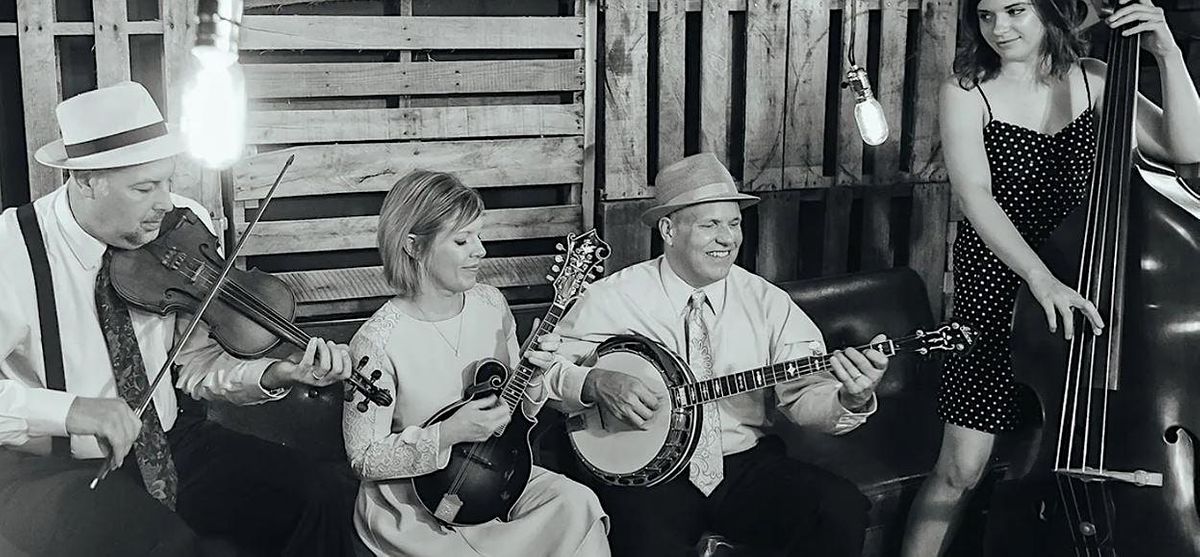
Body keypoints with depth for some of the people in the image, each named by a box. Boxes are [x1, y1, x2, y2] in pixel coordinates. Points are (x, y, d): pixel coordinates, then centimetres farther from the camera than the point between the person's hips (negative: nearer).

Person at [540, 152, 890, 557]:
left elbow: (805, 393, -1)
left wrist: (850, 399, -23)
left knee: (842, 511, -21)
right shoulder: (613, 299, -2)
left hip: (745, 462, 3)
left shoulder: (766, 301, 5)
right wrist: (594, 384, -19)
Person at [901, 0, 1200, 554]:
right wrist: (1042, 279, -33)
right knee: (960, 471, -6)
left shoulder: (1090, 80, 4)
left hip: (1082, 290, 3)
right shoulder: (966, 92, -6)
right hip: (997, 286, -3)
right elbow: (975, 196, -20)